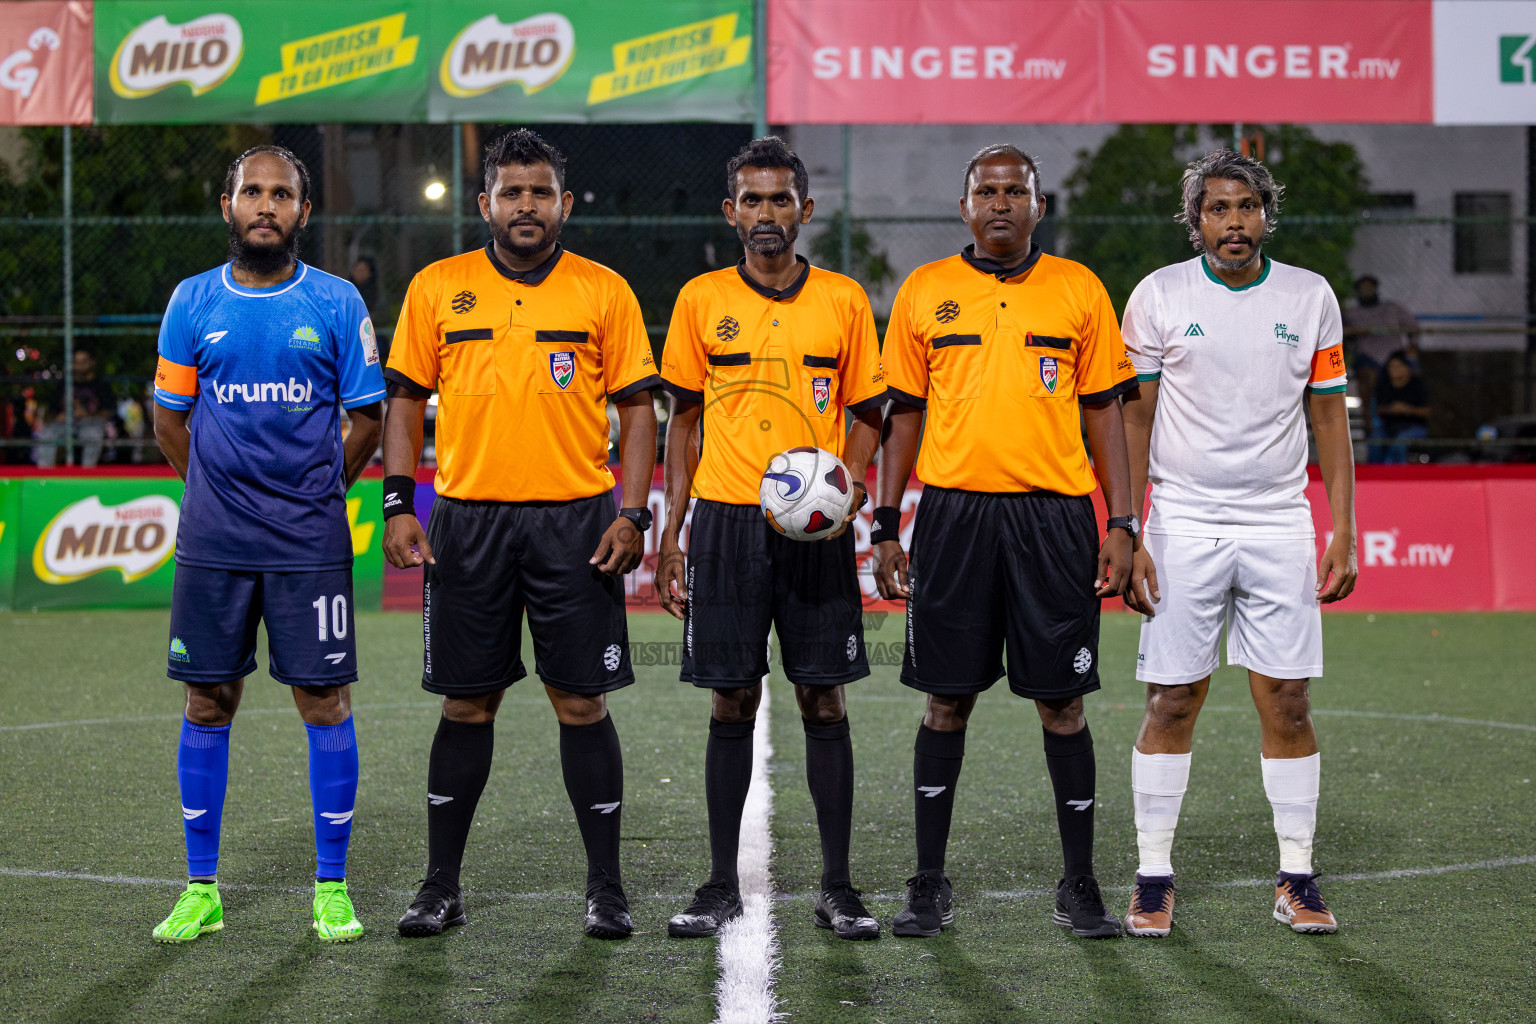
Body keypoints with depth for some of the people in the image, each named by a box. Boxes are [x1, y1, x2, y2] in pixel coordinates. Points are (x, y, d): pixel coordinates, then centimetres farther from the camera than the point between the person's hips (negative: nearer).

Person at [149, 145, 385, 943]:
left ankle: (332, 887, 11)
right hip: (213, 541, 1)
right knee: (207, 704, 5)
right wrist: (222, 490, 11)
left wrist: (313, 490, 7)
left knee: (325, 702, -1)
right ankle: (201, 890, 15)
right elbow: (170, 418, 13)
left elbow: (369, 420, 7)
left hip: (309, 540, -1)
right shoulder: (192, 302, 5)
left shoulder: (336, 303, 1)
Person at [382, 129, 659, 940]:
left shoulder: (605, 292, 4)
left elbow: (637, 409, 4)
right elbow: (405, 400, 10)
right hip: (467, 518, 1)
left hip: (575, 522, -1)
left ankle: (606, 887, 11)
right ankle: (441, 886, 16)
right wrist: (399, 503, 0)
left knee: (582, 703, 1)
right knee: (466, 703, 6)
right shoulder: (436, 288, 6)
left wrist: (630, 515, -6)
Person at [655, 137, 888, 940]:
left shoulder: (843, 300, 5)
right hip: (726, 520, 0)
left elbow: (866, 413, 10)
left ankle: (838, 888, 9)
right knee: (731, 701, 3)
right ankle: (722, 885, 12)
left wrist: (845, 484, -10)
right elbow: (684, 420, 10)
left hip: (815, 528, 0)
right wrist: (669, 535, 5)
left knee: (823, 699, 1)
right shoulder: (702, 300, 6)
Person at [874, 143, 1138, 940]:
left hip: (1054, 516, 0)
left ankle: (1078, 884, 12)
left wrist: (1121, 525, 1)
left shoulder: (1079, 291, 7)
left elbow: (1104, 413, 8)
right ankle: (930, 883, 13)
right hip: (953, 512, 0)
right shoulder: (923, 292, 8)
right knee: (947, 700, 4)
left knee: (1061, 701, 2)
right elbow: (904, 415, 10)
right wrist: (885, 528, 5)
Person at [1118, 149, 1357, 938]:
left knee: (1287, 703, 1)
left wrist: (1344, 532, 2)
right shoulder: (1159, 296, 0)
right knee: (1172, 703, 0)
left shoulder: (1310, 297, 5)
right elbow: (1133, 420, 1)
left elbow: (1330, 418, 9)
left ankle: (1297, 880, 11)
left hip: (1279, 524, 2)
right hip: (1183, 523, -1)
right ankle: (1153, 879, 9)